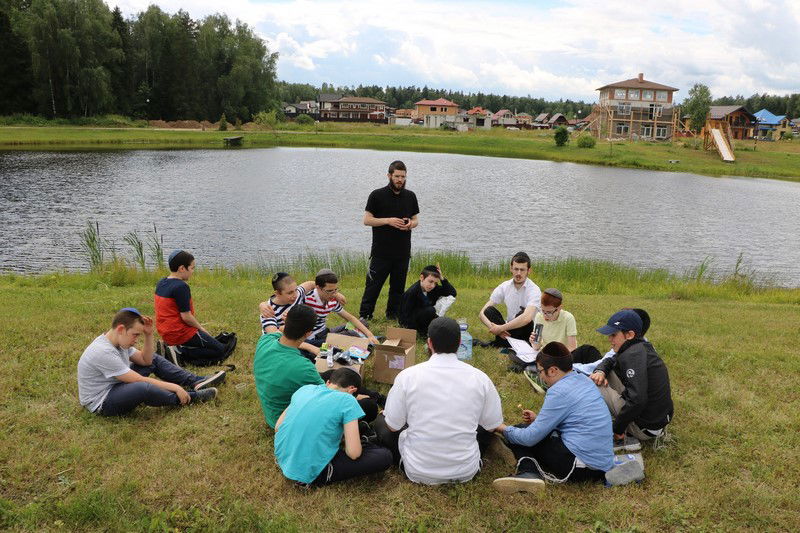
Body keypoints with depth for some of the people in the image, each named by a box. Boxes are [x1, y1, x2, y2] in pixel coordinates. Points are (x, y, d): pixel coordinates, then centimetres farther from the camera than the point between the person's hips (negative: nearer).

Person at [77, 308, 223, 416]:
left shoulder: (120, 340, 0)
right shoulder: (103, 352, -29)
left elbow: (145, 360, 7)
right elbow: (139, 380, -28)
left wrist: (149, 335, -8)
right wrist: (174, 387, -24)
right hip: (101, 404, -10)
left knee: (154, 359, 10)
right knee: (143, 388, -38)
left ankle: (196, 382, 2)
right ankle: (189, 398, -15)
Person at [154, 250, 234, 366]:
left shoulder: (161, 283, 7)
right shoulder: (181, 287, -22)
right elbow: (186, 316, -22)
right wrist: (201, 328, -4)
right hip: (181, 333, -9)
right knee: (221, 350, 0)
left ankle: (176, 349, 4)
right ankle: (180, 352, -8)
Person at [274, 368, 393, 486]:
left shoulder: (305, 388, 7)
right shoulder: (347, 400, -9)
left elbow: (277, 427, 13)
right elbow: (354, 453, -13)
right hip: (309, 473, -7)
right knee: (385, 456, -3)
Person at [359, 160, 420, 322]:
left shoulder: (410, 196, 9)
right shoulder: (377, 195, -3)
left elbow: (416, 219, 17)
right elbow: (367, 220, -5)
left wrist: (411, 224, -8)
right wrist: (388, 220, -17)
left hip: (403, 252, 4)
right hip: (381, 251, -4)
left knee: (398, 287, 11)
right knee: (373, 285, -1)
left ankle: (393, 315, 25)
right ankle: (364, 315, 8)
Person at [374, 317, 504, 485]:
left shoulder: (407, 376, -14)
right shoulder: (480, 378, -10)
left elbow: (393, 426, -5)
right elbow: (492, 426, 2)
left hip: (419, 472, -1)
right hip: (466, 472, 2)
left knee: (381, 421, 20)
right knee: (485, 426, 28)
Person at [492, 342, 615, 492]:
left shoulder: (559, 392, -16)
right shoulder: (583, 380, 9)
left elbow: (530, 438, -13)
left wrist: (503, 429, 4)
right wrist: (539, 419, 17)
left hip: (583, 466, -9)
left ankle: (529, 472, -18)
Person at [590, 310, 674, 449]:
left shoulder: (633, 356, -24)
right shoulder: (643, 347, 6)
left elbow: (637, 400, -33)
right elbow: (610, 361, 19)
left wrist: (618, 429, -20)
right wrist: (600, 371, -4)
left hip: (646, 427, -9)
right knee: (609, 373, 16)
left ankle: (622, 439, -1)